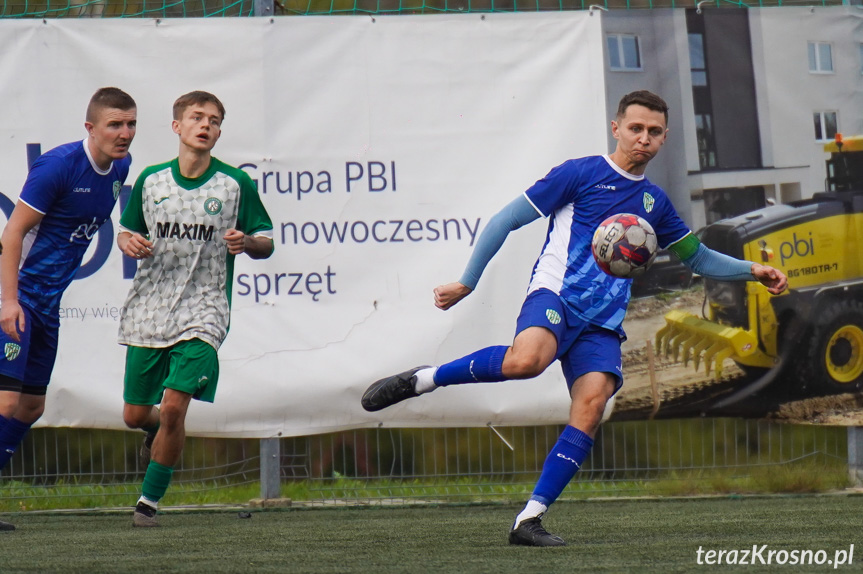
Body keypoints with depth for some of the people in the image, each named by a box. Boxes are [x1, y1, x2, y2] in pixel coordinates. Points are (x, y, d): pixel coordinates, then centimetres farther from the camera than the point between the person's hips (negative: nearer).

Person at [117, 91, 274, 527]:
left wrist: (247, 242, -16)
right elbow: (126, 229, 19)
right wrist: (128, 242, -5)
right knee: (135, 416, 5)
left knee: (174, 407, -17)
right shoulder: (150, 180, 7)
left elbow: (266, 242, 6)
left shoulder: (236, 185, 0)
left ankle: (149, 502, -2)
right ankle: (165, 433, 43)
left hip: (202, 314, -3)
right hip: (148, 311, 3)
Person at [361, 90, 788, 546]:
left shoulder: (654, 202, 22)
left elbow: (698, 257, 37)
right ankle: (419, 381, -16)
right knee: (525, 360, -38)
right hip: (556, 295, -5)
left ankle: (530, 520, -17)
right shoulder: (579, 174, 4)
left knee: (591, 406, -19)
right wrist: (466, 283, -1)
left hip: (602, 323, 5)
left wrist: (751, 271, 22)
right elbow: (505, 221, 3)